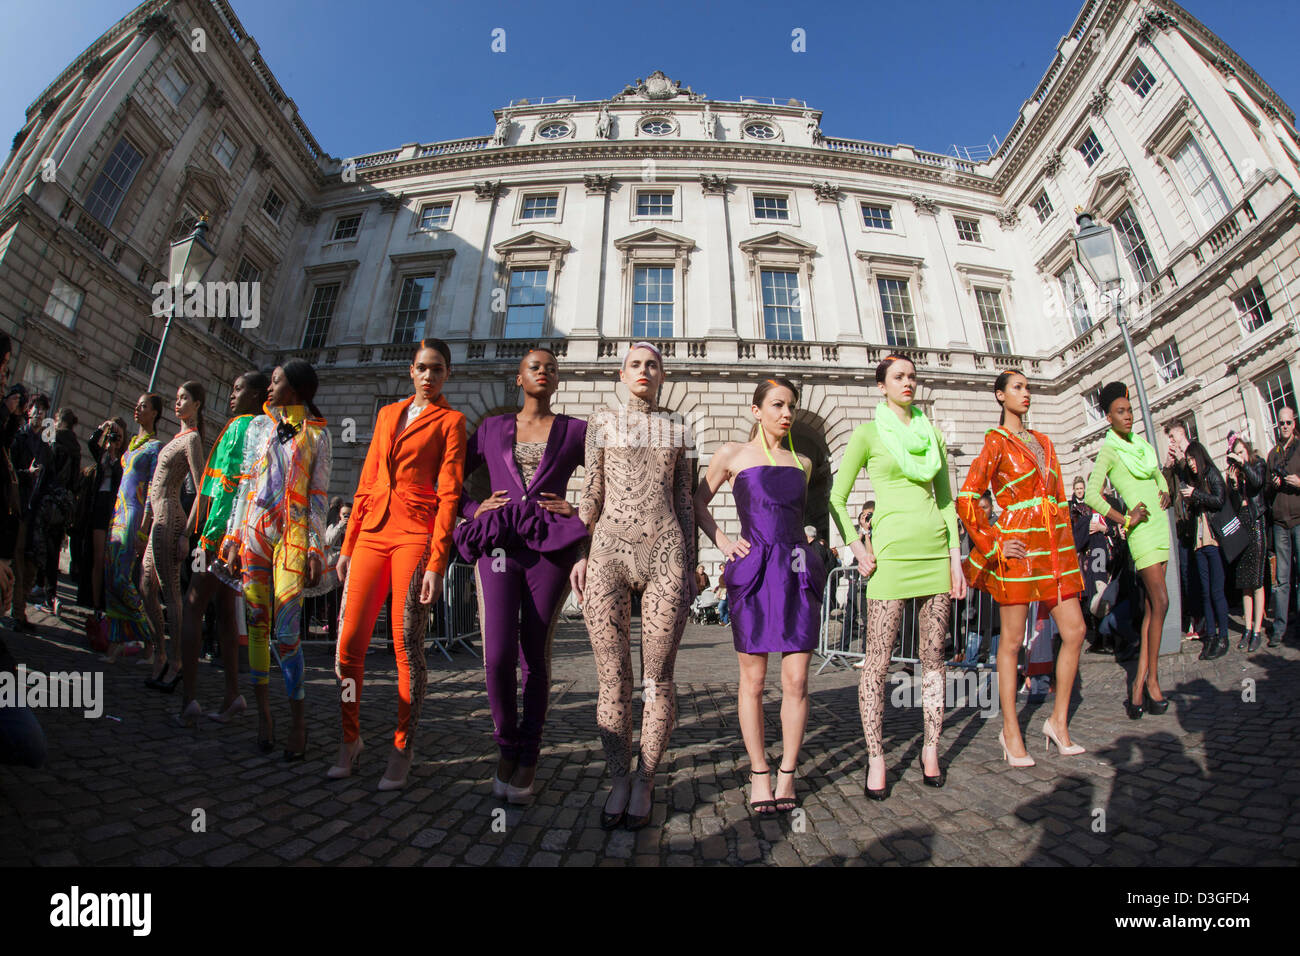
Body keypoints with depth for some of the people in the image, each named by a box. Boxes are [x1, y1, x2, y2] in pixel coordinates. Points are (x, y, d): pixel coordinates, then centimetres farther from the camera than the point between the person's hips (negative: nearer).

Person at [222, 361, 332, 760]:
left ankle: (299, 721, 4)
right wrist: (233, 537, 7)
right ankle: (263, 711, 16)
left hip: (293, 534, -4)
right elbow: (244, 484, 14)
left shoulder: (317, 434, 5)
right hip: (255, 531, 4)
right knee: (258, 623, 5)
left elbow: (319, 495, 1)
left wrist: (316, 548, -6)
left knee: (285, 630, -8)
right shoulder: (259, 425, 15)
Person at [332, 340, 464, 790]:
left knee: (407, 647, -2)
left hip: (416, 534, -5)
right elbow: (366, 483, 19)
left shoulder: (450, 421, 3)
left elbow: (448, 494, -6)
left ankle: (402, 751, 14)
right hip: (372, 532, 5)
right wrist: (347, 544, 13)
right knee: (349, 643, 3)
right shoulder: (388, 414, 19)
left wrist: (436, 563, -12)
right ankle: (350, 740, 22)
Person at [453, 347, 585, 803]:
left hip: (551, 548, -1)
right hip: (498, 546, 1)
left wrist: (580, 512, -3)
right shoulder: (492, 428, 16)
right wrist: (474, 509, 5)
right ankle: (506, 746, 20)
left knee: (535, 656, 4)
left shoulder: (575, 430, 11)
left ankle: (528, 758, 23)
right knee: (498, 656, -7)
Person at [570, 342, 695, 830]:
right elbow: (590, 492, 9)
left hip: (664, 553, 1)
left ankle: (645, 781, 20)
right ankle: (618, 779, 20)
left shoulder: (676, 431, 18)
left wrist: (689, 566, 9)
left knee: (657, 678, 2)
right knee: (613, 679, 2)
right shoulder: (602, 423, 15)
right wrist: (581, 553, -1)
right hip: (609, 552, 0)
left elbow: (684, 500, 15)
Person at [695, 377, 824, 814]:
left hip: (798, 572, 4)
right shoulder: (734, 453, 5)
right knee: (753, 679, 4)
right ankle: (759, 773, 21)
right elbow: (697, 503, 11)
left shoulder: (802, 462, 16)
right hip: (753, 571, -3)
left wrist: (806, 534, 14)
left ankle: (787, 774, 19)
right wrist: (722, 542, 0)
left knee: (796, 681, 3)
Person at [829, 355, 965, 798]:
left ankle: (931, 749, 25)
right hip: (892, 549, -4)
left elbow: (947, 500, 15)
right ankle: (875, 757, 10)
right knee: (878, 660, -3)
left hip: (936, 549, 5)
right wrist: (858, 549, -8)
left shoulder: (932, 435, 16)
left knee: (933, 657, 10)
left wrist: (956, 557, 8)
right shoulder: (868, 434, 3)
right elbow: (837, 498, 1)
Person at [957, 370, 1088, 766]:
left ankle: (1059, 720, 20)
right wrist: (994, 544, -12)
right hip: (1017, 547, -7)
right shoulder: (996, 442, -3)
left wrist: (1068, 547, 15)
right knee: (1012, 640, 0)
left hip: (1053, 546, 7)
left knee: (1075, 630, 4)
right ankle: (1011, 732, 12)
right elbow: (966, 500, -11)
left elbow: (1059, 496, 22)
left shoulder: (1042, 441, 18)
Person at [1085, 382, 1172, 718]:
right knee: (1160, 602, -12)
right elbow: (1091, 495, -16)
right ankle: (1152, 680, 1)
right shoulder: (1109, 451, -6)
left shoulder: (1142, 444, 16)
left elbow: (1159, 474, 31)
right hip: (1141, 529, -7)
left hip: (1161, 525, 7)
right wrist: (1125, 520, -13)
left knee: (1152, 606, 4)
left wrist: (1165, 492, 10)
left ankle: (1139, 683, 8)